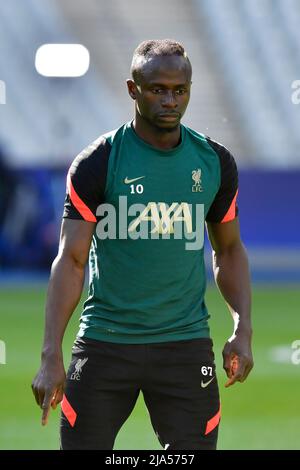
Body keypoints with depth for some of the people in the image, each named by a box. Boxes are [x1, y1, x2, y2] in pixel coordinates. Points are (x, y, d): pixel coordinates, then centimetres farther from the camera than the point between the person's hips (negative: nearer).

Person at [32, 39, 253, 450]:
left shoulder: (215, 163, 5)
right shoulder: (97, 163, -6)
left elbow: (229, 250, 16)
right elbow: (70, 260, -9)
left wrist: (243, 331, 2)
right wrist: (51, 357, -18)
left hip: (185, 343, 2)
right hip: (104, 340, -2)